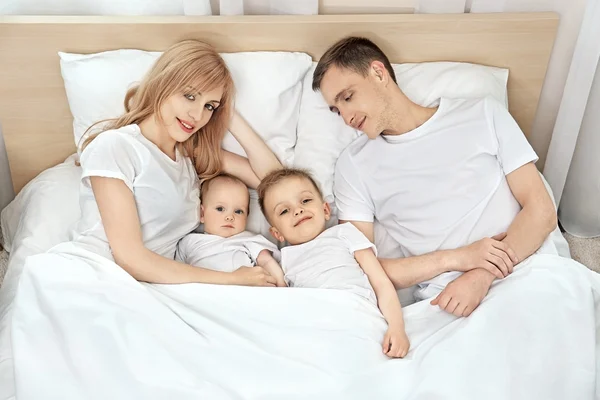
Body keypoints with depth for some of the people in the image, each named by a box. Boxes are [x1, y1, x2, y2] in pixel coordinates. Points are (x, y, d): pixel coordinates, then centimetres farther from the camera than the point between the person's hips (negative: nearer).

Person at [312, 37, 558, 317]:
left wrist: (482, 275, -12)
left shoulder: (482, 113, 10)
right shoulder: (353, 164, 8)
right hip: (446, 304, -1)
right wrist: (454, 258, -11)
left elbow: (541, 210, 5)